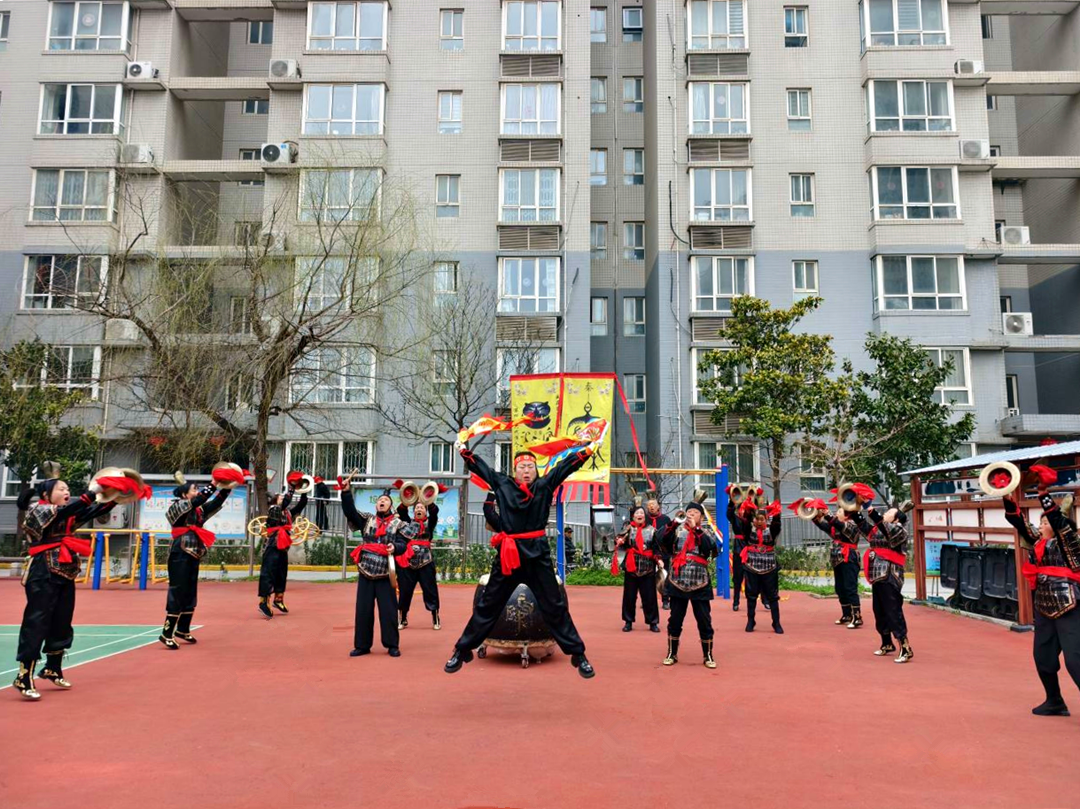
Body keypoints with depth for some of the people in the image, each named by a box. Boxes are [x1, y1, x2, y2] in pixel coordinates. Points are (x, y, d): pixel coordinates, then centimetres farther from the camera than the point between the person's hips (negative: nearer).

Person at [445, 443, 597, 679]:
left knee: (555, 606, 6)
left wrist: (589, 449, -2)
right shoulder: (502, 484, 5)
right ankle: (462, 651, 21)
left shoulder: (545, 485, 4)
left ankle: (578, 654, 15)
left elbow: (566, 465, 2)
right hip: (507, 553, 1)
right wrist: (465, 450, 10)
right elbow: (479, 466, 12)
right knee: (487, 605, 10)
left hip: (537, 553, 0)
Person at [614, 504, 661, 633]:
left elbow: (656, 547, 6)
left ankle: (653, 622, 13)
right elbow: (621, 543, -6)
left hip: (648, 568, 0)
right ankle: (628, 622, 17)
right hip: (631, 566, 0)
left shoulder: (651, 530, 3)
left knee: (649, 596, 2)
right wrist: (619, 541, -28)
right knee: (629, 596, 5)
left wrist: (658, 559, -9)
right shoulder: (628, 529, 3)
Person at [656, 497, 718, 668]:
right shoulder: (678, 529, 6)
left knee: (704, 621, 3)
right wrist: (673, 524, -15)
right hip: (678, 582, 1)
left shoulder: (707, 531, 5)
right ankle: (672, 654, 21)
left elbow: (709, 548, -15)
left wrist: (696, 529, -16)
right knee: (675, 620, 7)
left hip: (700, 584, -1)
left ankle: (708, 656, 17)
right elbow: (660, 542, -7)